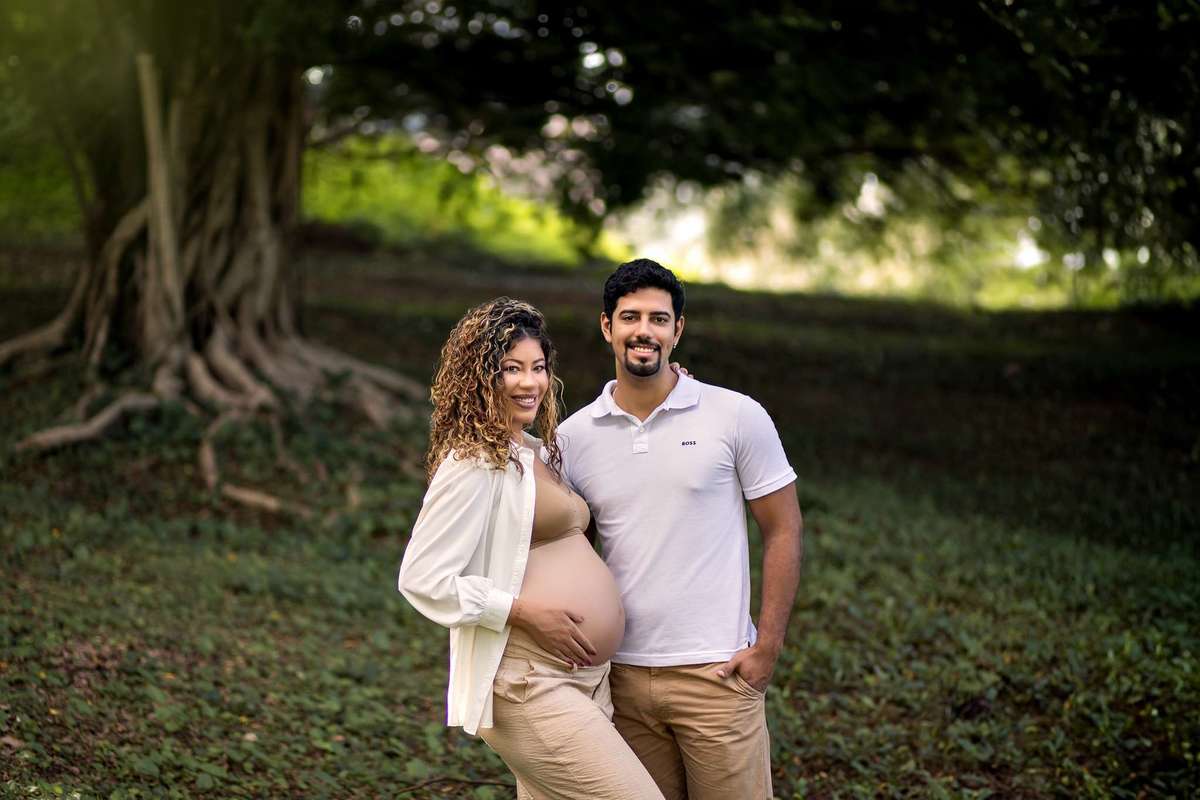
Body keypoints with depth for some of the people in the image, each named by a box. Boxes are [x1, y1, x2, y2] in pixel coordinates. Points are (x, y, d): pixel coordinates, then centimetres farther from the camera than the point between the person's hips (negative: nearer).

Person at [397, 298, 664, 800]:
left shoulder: (537, 452, 15)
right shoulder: (473, 464, -12)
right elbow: (422, 579, -16)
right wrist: (524, 611, -17)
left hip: (584, 680, 9)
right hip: (530, 688, -9)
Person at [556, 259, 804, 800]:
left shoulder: (736, 417, -3)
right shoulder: (573, 436, 5)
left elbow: (783, 530, 0)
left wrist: (768, 645, -6)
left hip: (716, 672, -3)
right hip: (621, 675, 3)